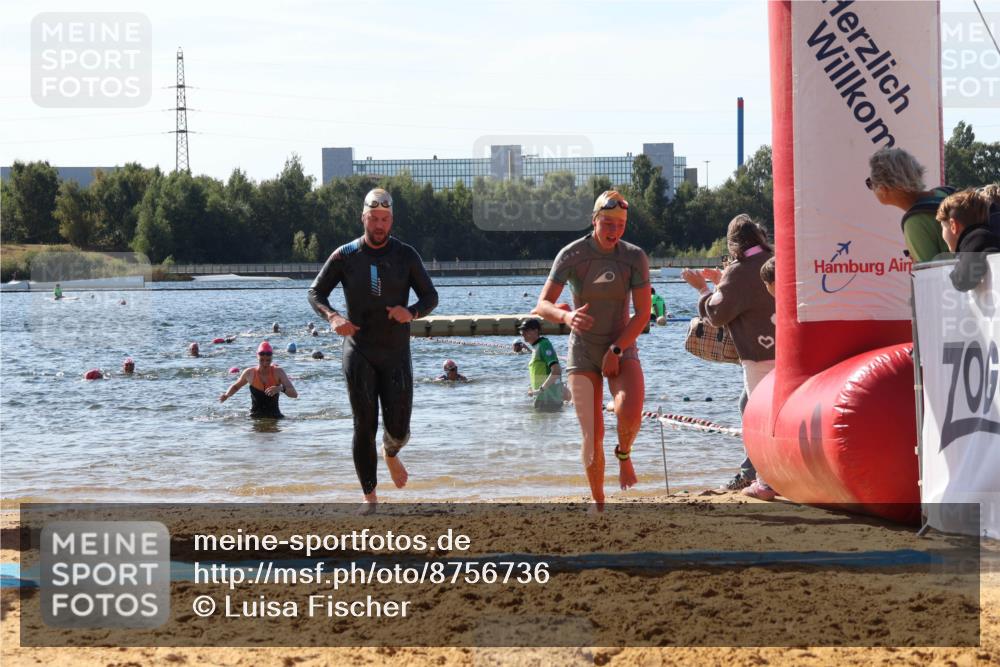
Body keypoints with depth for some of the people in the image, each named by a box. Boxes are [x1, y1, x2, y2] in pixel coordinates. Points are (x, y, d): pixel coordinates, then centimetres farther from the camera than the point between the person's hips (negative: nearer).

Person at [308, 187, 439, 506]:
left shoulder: (405, 255, 3)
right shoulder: (345, 256, 1)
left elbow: (431, 296, 5)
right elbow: (315, 292, 5)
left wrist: (412, 312, -18)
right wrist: (332, 317, -16)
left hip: (396, 354, 1)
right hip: (359, 353, -1)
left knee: (398, 429, 0)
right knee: (364, 427, -4)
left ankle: (390, 454, 37)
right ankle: (370, 497, 4)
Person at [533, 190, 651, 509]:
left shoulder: (635, 257, -7)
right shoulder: (571, 255, -11)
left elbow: (643, 314, -7)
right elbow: (542, 305, -16)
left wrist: (616, 350, -17)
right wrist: (566, 317, -38)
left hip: (622, 348, 0)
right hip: (583, 353, 0)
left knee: (630, 413, -28)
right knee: (592, 436, -6)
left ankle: (624, 454, 7)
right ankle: (598, 503, 13)